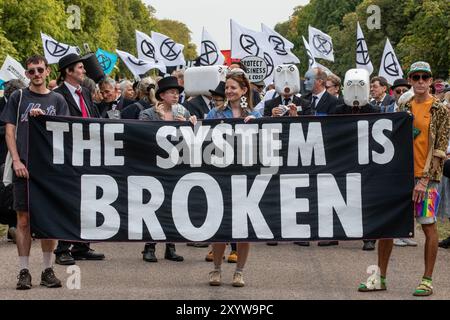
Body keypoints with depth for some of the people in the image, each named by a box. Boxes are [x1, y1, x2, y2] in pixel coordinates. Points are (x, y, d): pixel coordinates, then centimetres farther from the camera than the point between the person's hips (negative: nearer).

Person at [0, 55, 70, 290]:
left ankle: (48, 270, 12)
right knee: (24, 219, -1)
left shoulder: (57, 100, 11)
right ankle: (24, 272, 3)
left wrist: (42, 118, -11)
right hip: (24, 166, -1)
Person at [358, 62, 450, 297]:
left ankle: (427, 280, 9)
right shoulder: (404, 109, 11)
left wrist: (425, 180, -14)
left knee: (428, 226, 0)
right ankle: (380, 277, 13)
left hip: (426, 175, -5)